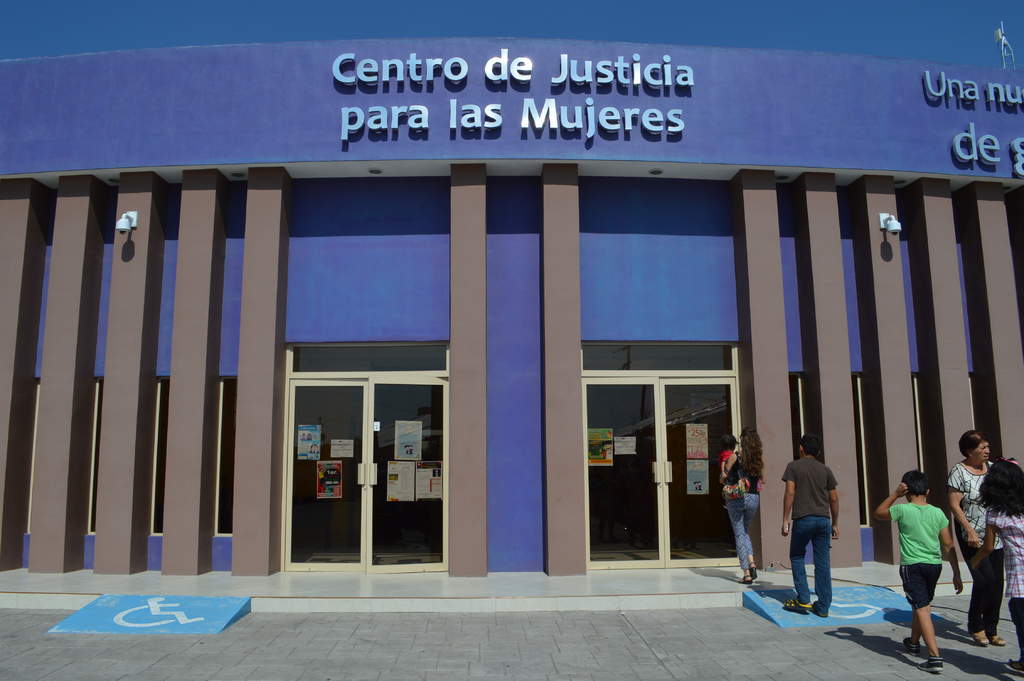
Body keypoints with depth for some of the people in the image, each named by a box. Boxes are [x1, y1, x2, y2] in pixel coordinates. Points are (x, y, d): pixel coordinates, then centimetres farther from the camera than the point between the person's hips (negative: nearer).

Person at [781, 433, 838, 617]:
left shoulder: (794, 466, 1)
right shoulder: (825, 470, 12)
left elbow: (790, 493, -7)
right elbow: (834, 498, 11)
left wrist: (785, 520, -5)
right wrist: (835, 524, 18)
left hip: (803, 519, -3)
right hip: (823, 519, 3)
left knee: (796, 557, 12)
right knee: (822, 562, 6)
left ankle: (803, 600, 5)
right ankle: (823, 606, 8)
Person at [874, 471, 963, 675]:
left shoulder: (902, 510, -9)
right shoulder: (938, 513, 2)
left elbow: (878, 513, 9)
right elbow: (949, 546, 5)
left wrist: (895, 494, 4)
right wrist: (956, 574, 11)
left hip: (912, 566, -5)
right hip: (934, 565, 5)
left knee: (922, 609, -5)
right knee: (922, 604, 23)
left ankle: (935, 657, -15)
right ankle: (914, 642, 43)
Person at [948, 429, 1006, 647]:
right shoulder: (958, 472, -10)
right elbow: (954, 505, -12)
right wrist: (970, 531, -18)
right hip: (973, 537, -6)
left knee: (997, 582, 5)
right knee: (985, 579, -12)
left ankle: (991, 630, 18)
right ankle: (975, 625, 9)